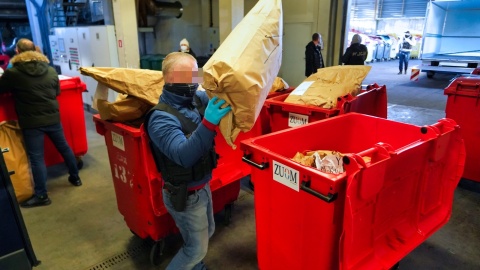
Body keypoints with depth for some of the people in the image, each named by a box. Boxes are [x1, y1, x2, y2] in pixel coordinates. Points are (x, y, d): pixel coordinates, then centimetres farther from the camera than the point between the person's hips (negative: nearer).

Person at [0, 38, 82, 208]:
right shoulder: (50, 70, 3)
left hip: (31, 122, -4)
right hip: (52, 118, 4)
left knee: (36, 158, 2)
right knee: (64, 147, 18)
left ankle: (41, 196, 9)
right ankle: (75, 178, 33)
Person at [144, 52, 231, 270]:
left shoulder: (197, 99, -5)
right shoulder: (161, 118, -27)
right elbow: (184, 155, -38)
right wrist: (209, 123, -48)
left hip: (203, 186, 8)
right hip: (185, 195, -8)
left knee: (207, 232, 28)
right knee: (197, 249, 10)